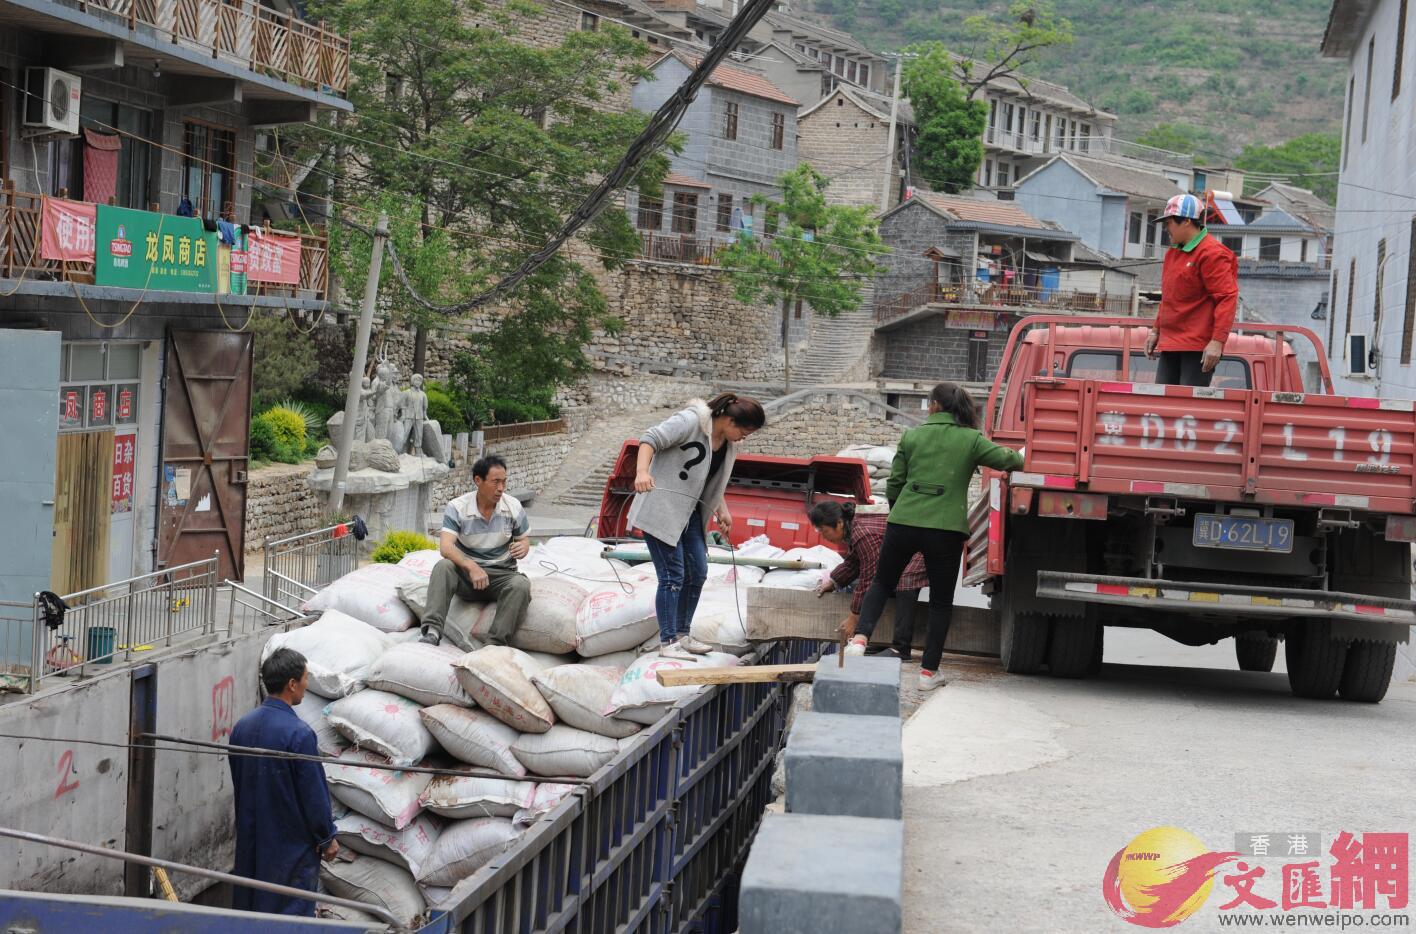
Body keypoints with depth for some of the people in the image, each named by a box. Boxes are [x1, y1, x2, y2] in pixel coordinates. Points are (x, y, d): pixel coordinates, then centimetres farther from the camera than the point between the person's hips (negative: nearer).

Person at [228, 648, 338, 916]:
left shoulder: (242, 726, -1)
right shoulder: (299, 734, -22)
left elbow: (238, 783, 11)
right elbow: (315, 794, -17)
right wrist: (327, 839, -3)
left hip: (250, 839, 7)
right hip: (292, 842, -7)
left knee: (249, 903, 17)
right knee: (294, 911, 3)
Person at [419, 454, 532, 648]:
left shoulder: (513, 507, -1)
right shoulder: (457, 508, -9)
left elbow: (523, 539, 12)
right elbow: (446, 546, -20)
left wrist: (523, 547, -16)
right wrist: (471, 567, -38)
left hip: (501, 575, 1)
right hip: (466, 573, -1)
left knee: (520, 585, -32)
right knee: (443, 567, -32)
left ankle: (495, 644, -37)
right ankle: (432, 631, -40)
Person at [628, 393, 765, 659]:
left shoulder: (729, 444, 10)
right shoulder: (691, 421, -16)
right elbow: (650, 439, -21)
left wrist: (722, 511, 13)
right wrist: (642, 471, -37)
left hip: (689, 513, 9)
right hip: (661, 509, -9)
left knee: (697, 573, 10)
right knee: (673, 575, -9)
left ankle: (682, 635, 24)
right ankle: (667, 642, -1)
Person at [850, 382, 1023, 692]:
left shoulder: (912, 436, 6)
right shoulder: (971, 440, 1)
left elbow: (894, 484, 9)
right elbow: (1006, 459, -4)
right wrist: (1020, 458, 20)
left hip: (903, 523, 2)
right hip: (946, 529, -1)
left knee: (882, 583, 22)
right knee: (941, 601, 11)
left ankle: (860, 637, 4)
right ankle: (929, 671, 10)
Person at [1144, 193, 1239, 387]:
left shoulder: (1211, 254, -12)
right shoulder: (1172, 253, 17)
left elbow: (1227, 298, -18)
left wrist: (1217, 341, -24)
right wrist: (1156, 331, 25)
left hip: (1199, 349, -9)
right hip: (1170, 345, 9)